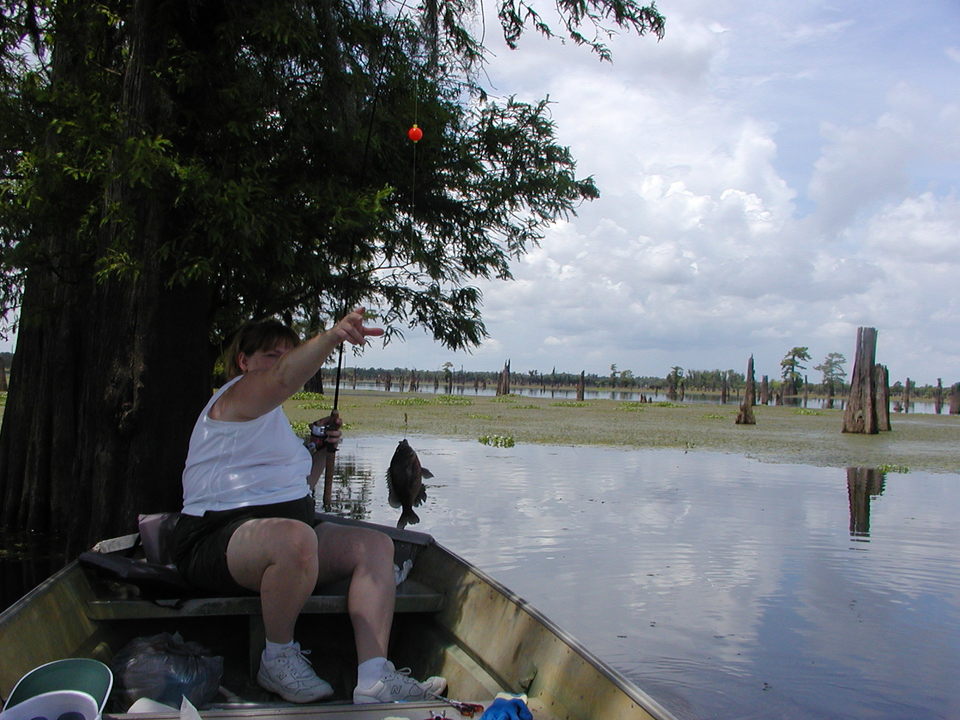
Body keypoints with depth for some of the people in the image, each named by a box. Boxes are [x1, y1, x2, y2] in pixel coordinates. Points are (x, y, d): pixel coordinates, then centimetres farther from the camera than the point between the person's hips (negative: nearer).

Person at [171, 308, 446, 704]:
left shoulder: (270, 416, 25)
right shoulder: (238, 396, -3)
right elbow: (286, 377, -29)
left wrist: (320, 451, 11)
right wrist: (333, 336, -45)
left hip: (288, 531, 10)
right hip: (216, 539, -10)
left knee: (376, 545, -6)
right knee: (295, 538, -41)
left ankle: (375, 679, -22)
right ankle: (279, 659, -14)